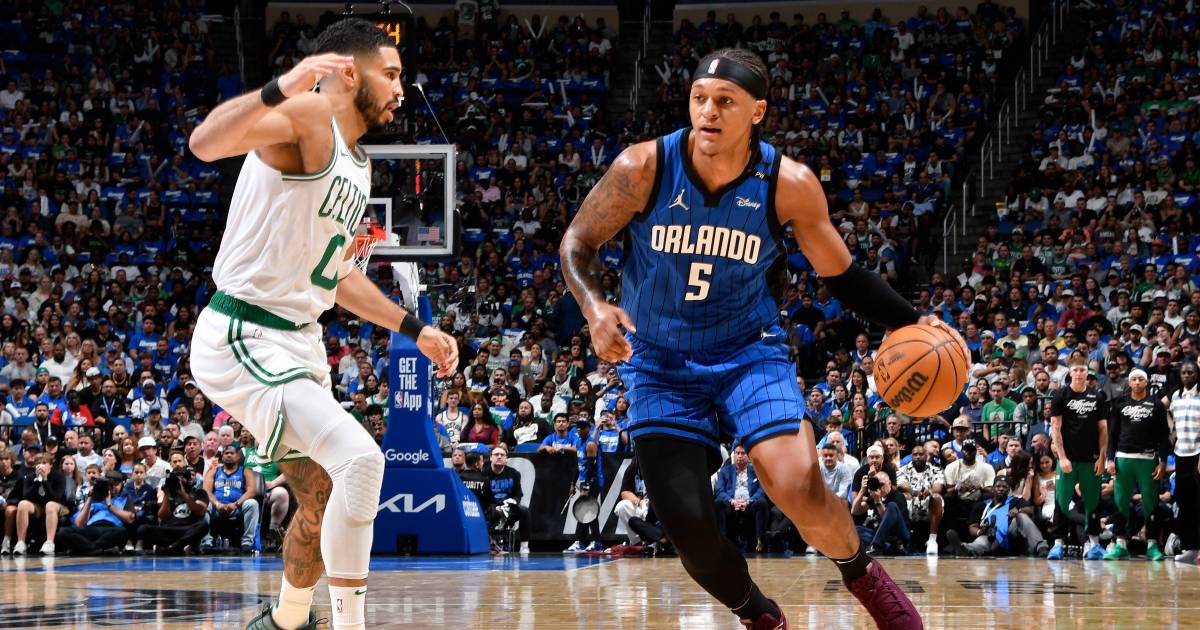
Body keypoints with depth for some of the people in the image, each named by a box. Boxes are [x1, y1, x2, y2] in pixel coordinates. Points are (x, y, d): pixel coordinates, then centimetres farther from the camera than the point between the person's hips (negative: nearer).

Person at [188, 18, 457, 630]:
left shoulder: (357, 165, 15)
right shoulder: (308, 118, -14)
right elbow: (205, 143, -33)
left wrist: (416, 330, 24)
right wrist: (280, 90, -47)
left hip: (297, 343, 10)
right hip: (244, 341, -10)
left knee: (323, 499, 19)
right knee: (360, 459, -23)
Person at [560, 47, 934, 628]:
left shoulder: (789, 185, -15)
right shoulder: (644, 168, -18)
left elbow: (842, 276, 0)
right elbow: (576, 243, -6)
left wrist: (911, 323, -12)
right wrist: (593, 305, -26)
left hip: (749, 352, -1)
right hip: (660, 362, 1)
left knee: (801, 491, -21)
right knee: (688, 525, -8)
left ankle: (864, 577, 10)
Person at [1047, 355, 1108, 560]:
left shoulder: (1097, 397, 7)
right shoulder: (1061, 395, 0)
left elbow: (1103, 429, 8)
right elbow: (1056, 428, -3)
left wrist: (1102, 458, 0)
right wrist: (1062, 457, -11)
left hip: (1091, 459, 2)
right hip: (1068, 458, -2)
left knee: (1092, 502, 6)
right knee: (1062, 501, -2)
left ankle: (1093, 543, 14)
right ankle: (1059, 542, 1)